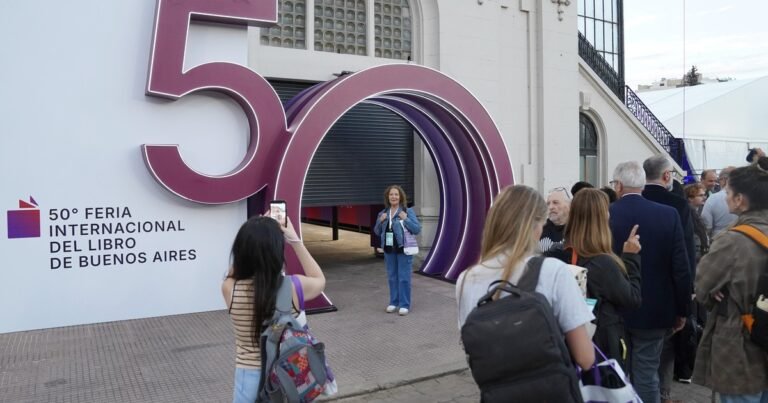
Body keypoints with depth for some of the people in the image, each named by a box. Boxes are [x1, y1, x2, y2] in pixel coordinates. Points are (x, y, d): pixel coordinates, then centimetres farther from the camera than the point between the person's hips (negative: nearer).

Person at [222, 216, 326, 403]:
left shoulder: (229, 289, -16)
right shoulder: (294, 287, -19)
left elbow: (235, 272, 10)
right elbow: (320, 280, 4)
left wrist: (254, 235, 4)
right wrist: (295, 240, 2)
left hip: (249, 379, 1)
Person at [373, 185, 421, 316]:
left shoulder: (408, 211, -5)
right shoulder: (383, 213, 9)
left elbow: (417, 229, -9)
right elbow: (377, 232, 13)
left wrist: (406, 219, -20)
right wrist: (380, 221, -5)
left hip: (403, 249, -5)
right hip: (389, 249, 5)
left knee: (404, 278, -1)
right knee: (392, 277, 12)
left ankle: (404, 305, 8)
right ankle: (393, 302, 24)